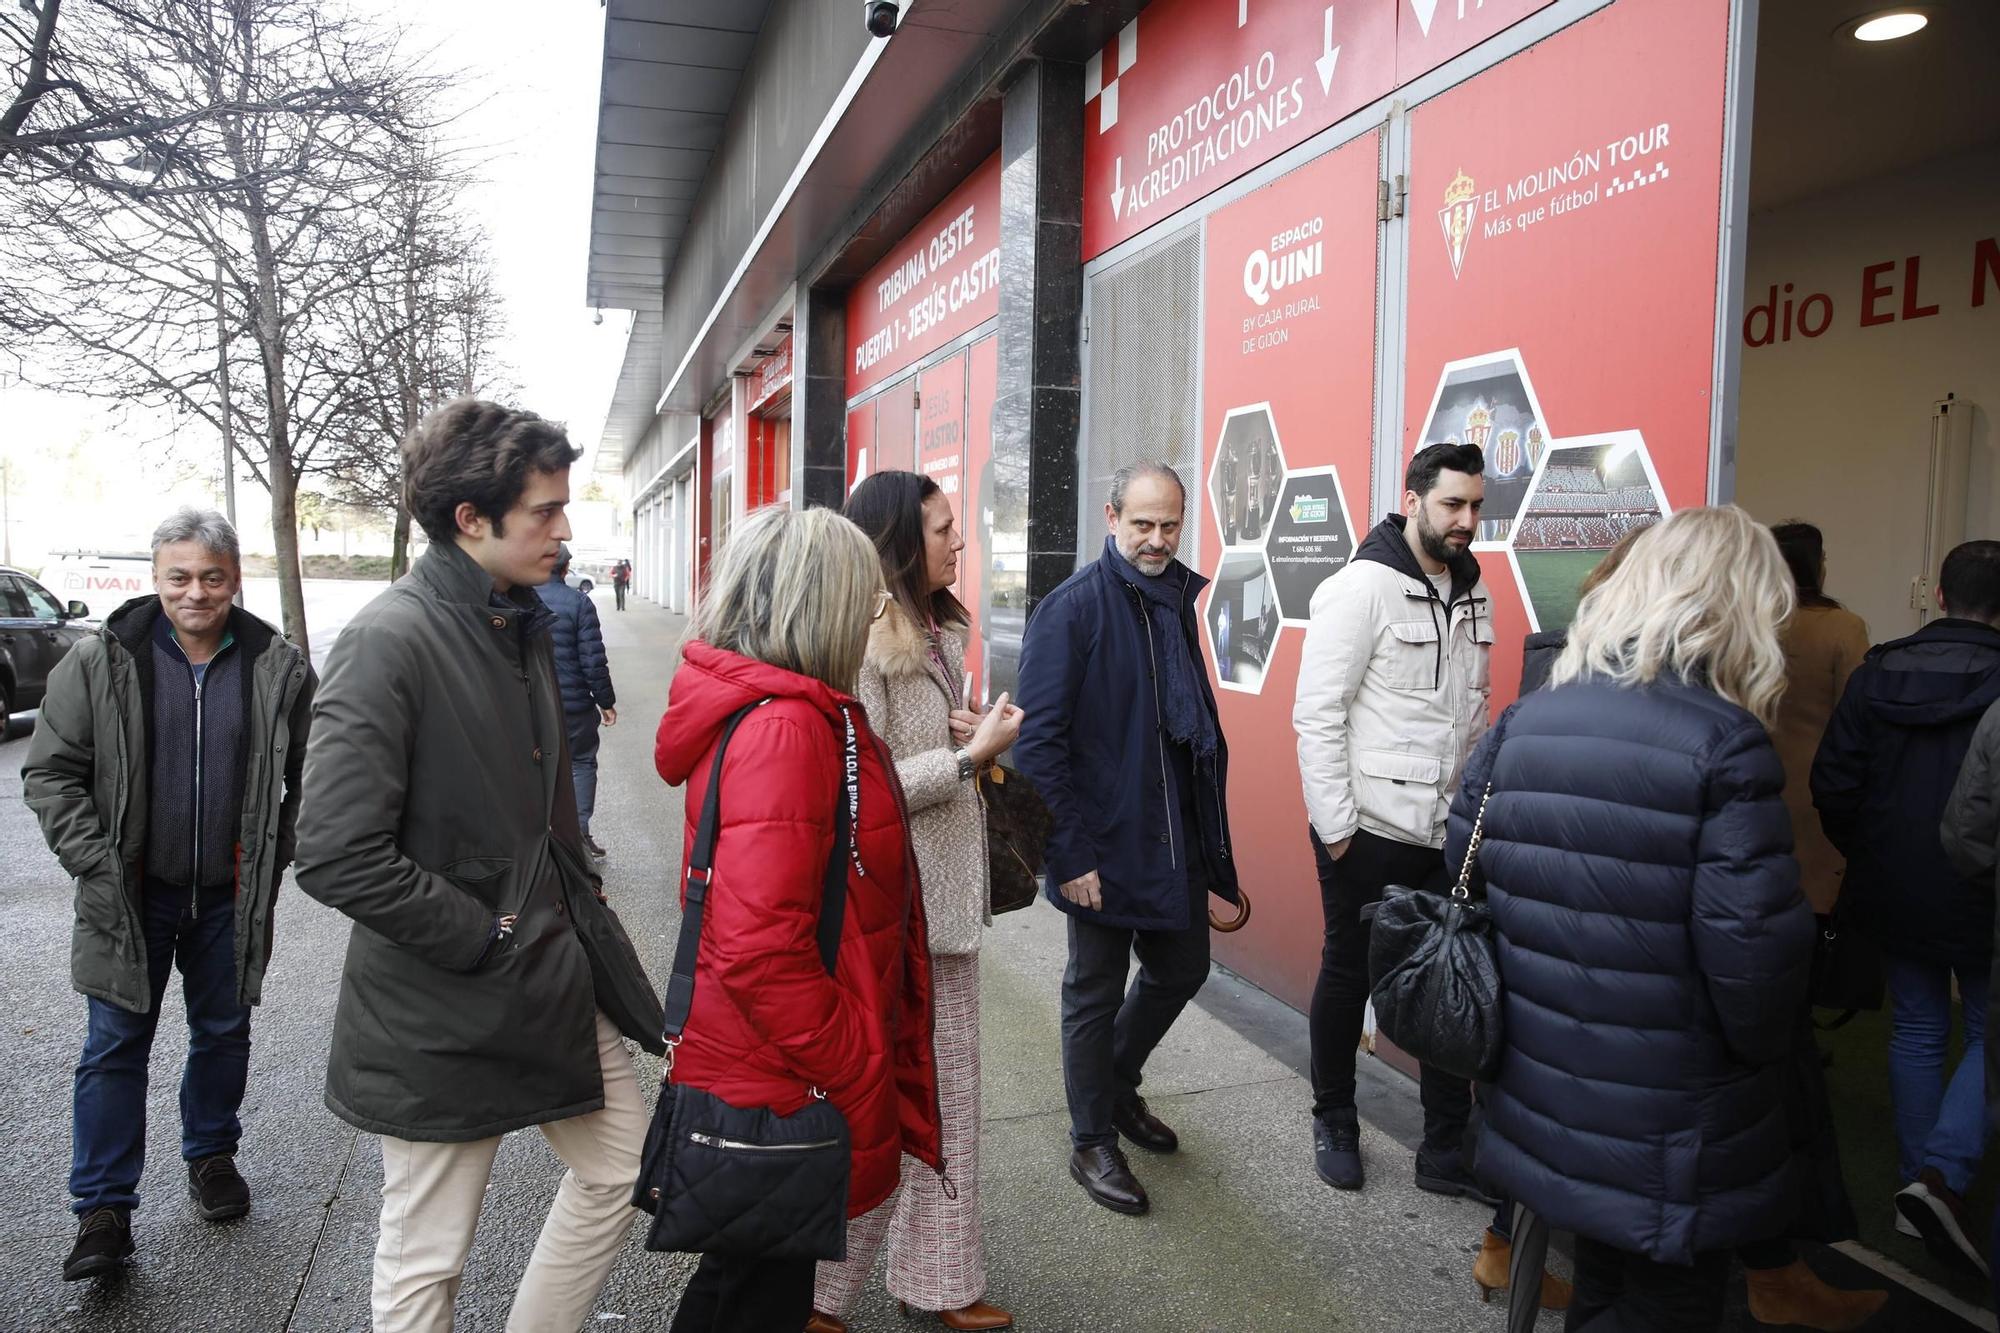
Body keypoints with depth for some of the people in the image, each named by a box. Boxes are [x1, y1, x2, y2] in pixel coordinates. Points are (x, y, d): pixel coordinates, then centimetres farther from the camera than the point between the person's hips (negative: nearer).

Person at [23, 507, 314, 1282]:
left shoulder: (279, 667, -4)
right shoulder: (101, 661, -6)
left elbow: (312, 775, 6)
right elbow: (50, 771, -2)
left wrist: (279, 858, -1)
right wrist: (95, 863, -11)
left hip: (230, 896, 1)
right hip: (131, 893, -1)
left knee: (223, 1033, 16)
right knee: (115, 1046, 5)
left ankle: (211, 1155, 38)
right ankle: (103, 1211, 16)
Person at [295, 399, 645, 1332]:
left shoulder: (525, 623, 6)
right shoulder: (389, 641, -20)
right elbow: (336, 856, -25)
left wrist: (574, 896, 10)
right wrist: (482, 937, -17)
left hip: (551, 974, 8)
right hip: (441, 1011, -8)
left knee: (620, 1169, 17)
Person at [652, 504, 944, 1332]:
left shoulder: (764, 708, 6)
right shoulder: (786, 729, -26)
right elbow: (760, 952, -31)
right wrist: (856, 1077, -21)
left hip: (752, 1072, 9)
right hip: (781, 1090, -9)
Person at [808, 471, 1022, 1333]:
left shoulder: (937, 635, 11)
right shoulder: (864, 644, -18)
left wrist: (979, 740, 2)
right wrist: (973, 755, -17)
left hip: (946, 899, 9)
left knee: (948, 1092, 16)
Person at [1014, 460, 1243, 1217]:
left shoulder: (1179, 601, 6)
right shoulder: (1073, 609, -14)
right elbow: (1037, 741, -17)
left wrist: (1209, 837, 11)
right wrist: (1070, 856, -19)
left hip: (1175, 842, 7)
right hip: (1104, 847, -7)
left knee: (1182, 970, 19)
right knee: (1095, 993, 9)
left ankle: (1117, 1084, 44)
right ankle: (1092, 1143, 28)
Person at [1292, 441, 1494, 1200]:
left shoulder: (1472, 595, 9)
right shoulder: (1363, 588, -13)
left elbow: (1473, 715, 16)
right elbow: (1316, 714, -15)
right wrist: (1335, 825, -16)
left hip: (1446, 831, 6)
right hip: (1368, 831, -6)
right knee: (1349, 976, 10)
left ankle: (1447, 1151, 24)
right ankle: (1333, 1124, 31)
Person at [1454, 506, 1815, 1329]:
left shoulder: (1525, 722, 0)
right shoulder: (1724, 745, -18)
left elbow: (1464, 870, 6)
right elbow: (1754, 953, -21)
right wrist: (1762, 1055, -2)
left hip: (1546, 1100, 5)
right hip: (1673, 1137, -5)